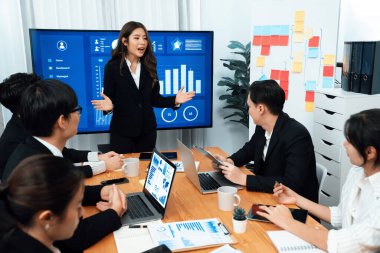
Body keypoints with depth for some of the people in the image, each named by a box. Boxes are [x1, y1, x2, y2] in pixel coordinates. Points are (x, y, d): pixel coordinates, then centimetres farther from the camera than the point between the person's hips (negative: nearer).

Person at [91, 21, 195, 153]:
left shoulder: (149, 66, 4)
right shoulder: (112, 66, -7)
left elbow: (154, 98, 6)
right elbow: (109, 99, -6)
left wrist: (174, 100, -8)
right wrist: (109, 105, -28)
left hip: (147, 130, 4)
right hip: (122, 131, -3)